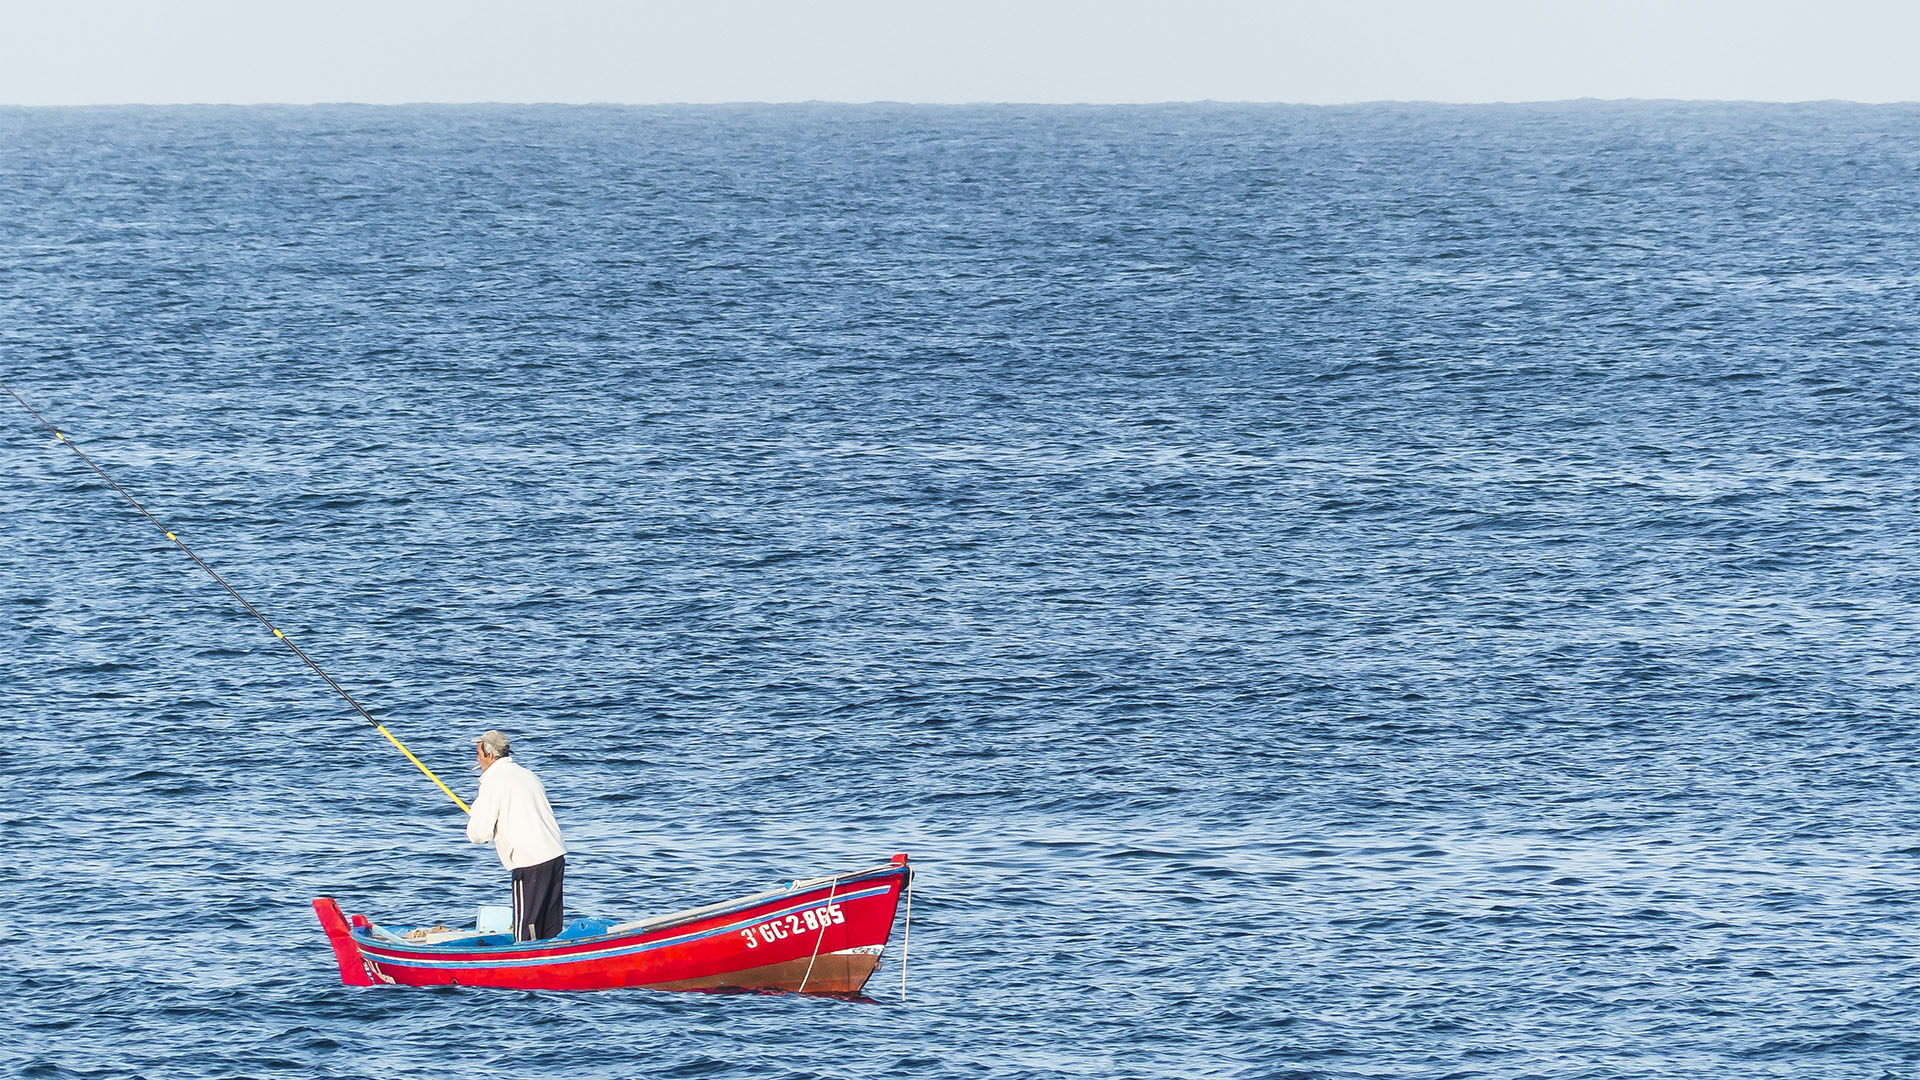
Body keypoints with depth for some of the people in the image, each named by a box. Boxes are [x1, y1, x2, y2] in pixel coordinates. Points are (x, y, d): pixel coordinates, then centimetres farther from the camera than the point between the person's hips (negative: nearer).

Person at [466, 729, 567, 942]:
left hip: (530, 864, -8)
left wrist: (473, 814, 11)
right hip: (557, 855, 8)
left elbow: (479, 834, -9)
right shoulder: (527, 776, 17)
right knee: (550, 929, 11)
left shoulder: (493, 782, -8)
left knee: (526, 932, -4)